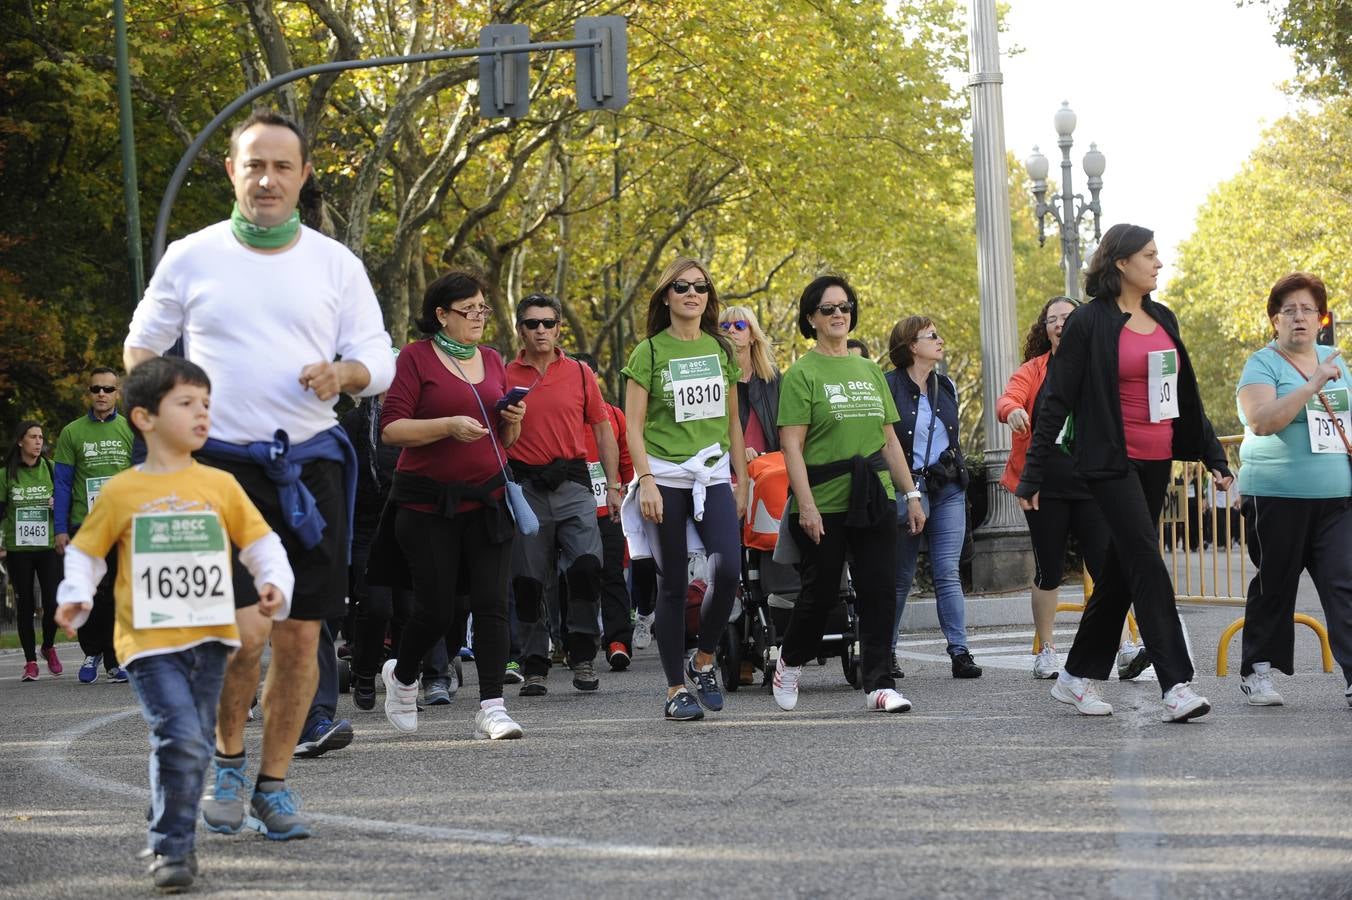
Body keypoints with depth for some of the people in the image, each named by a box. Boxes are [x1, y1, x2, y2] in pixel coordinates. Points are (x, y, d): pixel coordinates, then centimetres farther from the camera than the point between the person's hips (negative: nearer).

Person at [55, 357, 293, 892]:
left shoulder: (219, 486, 6)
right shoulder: (120, 493, 1)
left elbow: (261, 542, 11)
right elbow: (85, 552, 10)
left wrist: (274, 583, -6)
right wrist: (75, 596, -6)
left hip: (209, 637, 4)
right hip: (150, 643, -3)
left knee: (195, 747, 10)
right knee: (182, 738, -18)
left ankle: (171, 841, 27)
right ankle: (172, 848, -6)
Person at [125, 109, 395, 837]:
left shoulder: (335, 263, 7)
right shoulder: (191, 258, 3)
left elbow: (379, 359, 8)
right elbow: (142, 345, 14)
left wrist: (344, 373, -13)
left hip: (310, 463, 2)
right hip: (221, 463, -2)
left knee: (301, 635, 3)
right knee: (245, 628, -15)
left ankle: (273, 783, 18)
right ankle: (228, 760, 11)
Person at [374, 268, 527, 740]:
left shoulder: (492, 360, 13)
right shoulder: (417, 356, -4)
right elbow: (391, 429, -11)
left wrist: (513, 421, -1)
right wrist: (448, 426, -21)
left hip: (487, 500, 4)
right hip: (428, 502, -4)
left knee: (492, 604, -6)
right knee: (436, 609, 0)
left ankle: (491, 708, -5)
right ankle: (401, 675, 30)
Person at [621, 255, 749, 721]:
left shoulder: (721, 350, 11)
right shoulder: (649, 352, 0)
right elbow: (634, 427, -3)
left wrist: (741, 482, 14)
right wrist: (646, 481, -13)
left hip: (713, 473, 3)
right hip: (665, 476, -3)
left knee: (728, 569, -16)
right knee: (673, 584, -1)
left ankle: (703, 661, 6)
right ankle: (676, 689, 6)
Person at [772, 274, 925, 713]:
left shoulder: (869, 371, 15)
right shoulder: (802, 374, -3)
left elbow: (889, 441, 17)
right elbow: (791, 446, -10)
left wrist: (912, 494, 12)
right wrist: (805, 504, -18)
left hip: (875, 500, 5)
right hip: (825, 504, -5)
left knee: (879, 593, -2)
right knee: (821, 592, 3)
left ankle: (879, 684, 1)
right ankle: (790, 661, 28)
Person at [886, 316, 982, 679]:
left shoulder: (946, 387, 12)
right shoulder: (888, 387, -6)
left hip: (947, 489, 4)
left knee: (948, 574, -3)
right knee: (901, 578, 4)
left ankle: (960, 652, -7)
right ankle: (885, 652, 15)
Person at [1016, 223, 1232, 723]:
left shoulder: (1163, 319, 13)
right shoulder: (1089, 323, -7)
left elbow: (1187, 395, 19)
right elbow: (1056, 401, -7)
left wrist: (1214, 456, 16)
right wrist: (1032, 474, -9)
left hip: (1156, 464, 7)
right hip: (1113, 464, -7)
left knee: (1122, 570, 10)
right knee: (1148, 567, -13)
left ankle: (1077, 676, 20)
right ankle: (1175, 685, -16)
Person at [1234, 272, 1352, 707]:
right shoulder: (1262, 365, -3)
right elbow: (1261, 421, -19)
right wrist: (1314, 385, -23)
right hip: (1278, 495, -4)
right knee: (1274, 586, 5)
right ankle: (1257, 671, 17)